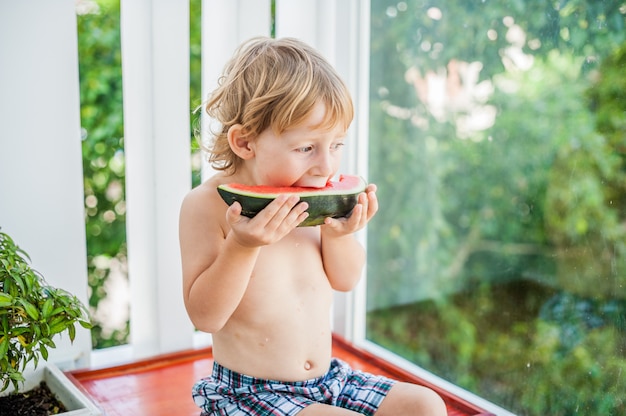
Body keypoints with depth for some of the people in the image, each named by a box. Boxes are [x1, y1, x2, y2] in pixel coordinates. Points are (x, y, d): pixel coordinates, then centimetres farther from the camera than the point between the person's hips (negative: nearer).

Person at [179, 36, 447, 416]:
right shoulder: (208, 205, -16)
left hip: (328, 378, 6)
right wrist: (241, 246, -31)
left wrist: (339, 235, -13)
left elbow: (346, 280, 7)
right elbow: (205, 316, -18)